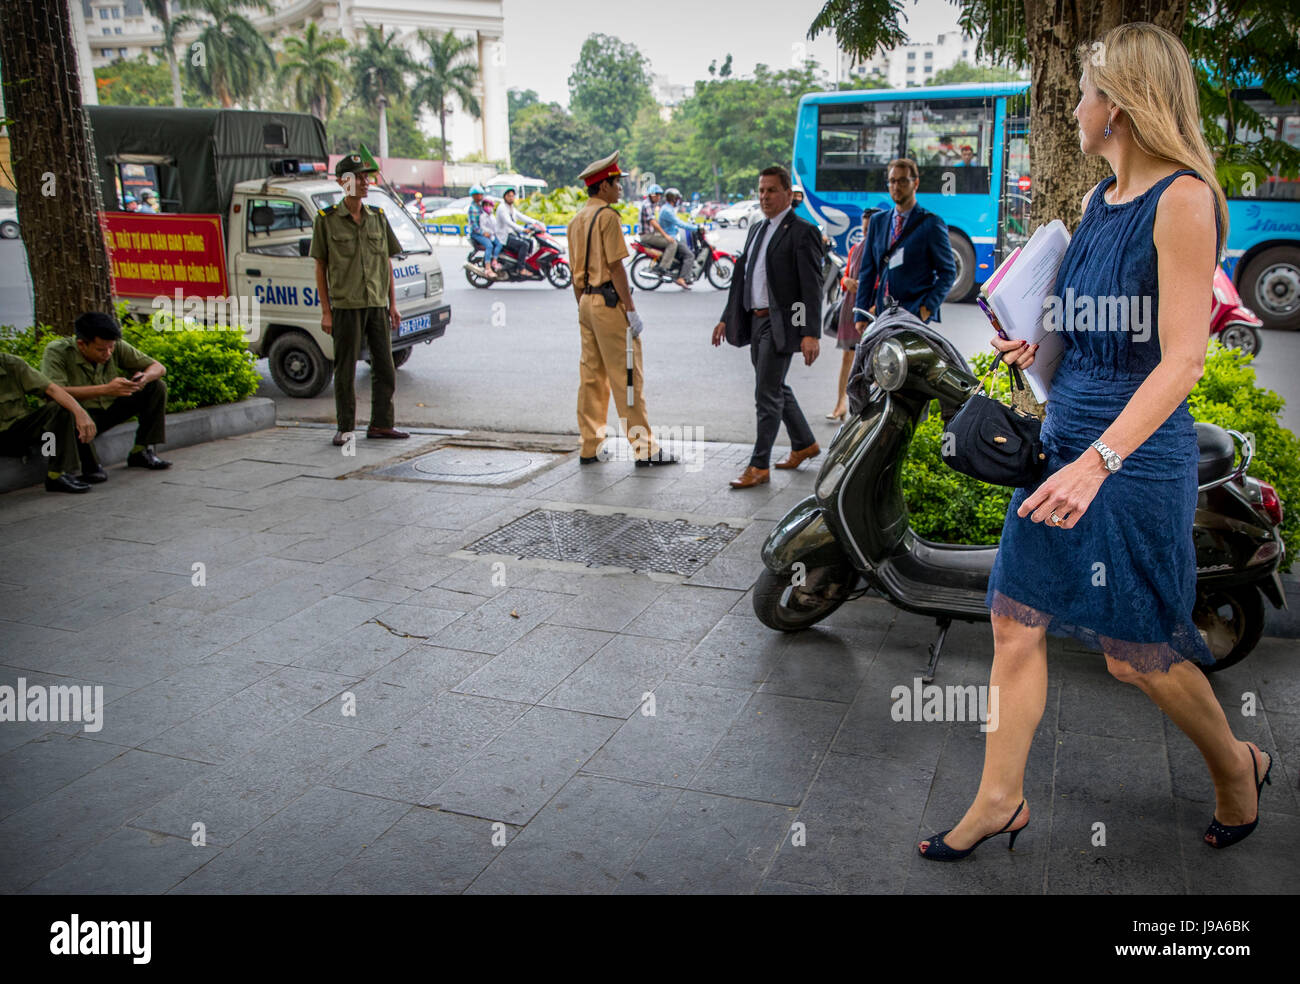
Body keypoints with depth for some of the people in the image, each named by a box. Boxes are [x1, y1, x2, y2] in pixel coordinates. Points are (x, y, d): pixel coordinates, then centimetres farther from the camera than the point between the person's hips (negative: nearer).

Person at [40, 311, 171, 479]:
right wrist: (105, 389, -43)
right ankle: (92, 467, -21)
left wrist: (145, 377, -28)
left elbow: (159, 368, -2)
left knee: (157, 387, -6)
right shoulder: (56, 352, -22)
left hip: (109, 411, 5)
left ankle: (141, 452, -5)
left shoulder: (116, 346, -9)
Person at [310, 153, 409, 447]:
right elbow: (320, 267, -1)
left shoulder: (378, 217, 10)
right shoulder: (327, 219, -2)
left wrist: (392, 305, 8)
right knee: (346, 370, 1)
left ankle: (380, 424, 17)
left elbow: (387, 264, 13)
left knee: (385, 368, 6)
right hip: (346, 306, -4)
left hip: (377, 304, 4)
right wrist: (326, 311, -6)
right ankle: (345, 428, 11)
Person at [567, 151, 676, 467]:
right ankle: (644, 448, -1)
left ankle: (590, 447, 16)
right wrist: (631, 310, -15)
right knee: (626, 376, -5)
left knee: (591, 375, 11)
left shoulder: (577, 219, 14)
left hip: (587, 302, 9)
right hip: (609, 302, -9)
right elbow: (615, 266, -16)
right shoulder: (607, 216, -12)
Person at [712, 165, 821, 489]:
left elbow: (812, 287, -15)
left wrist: (811, 334, -22)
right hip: (755, 321, 9)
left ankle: (759, 466, 2)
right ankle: (804, 443, 36)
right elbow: (742, 276, 21)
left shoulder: (802, 232, -10)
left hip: (781, 324, -9)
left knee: (767, 394, -6)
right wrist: (727, 318, 18)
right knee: (776, 388, 18)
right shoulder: (757, 230, 16)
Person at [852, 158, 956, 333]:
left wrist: (929, 307, -9)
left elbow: (948, 272, 3)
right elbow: (867, 270, 17)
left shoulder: (931, 224, 2)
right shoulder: (877, 221, 17)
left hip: (916, 316, -4)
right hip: (881, 313, 5)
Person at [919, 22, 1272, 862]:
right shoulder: (1099, 199, 11)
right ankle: (999, 801, 22)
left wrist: (1100, 461, -30)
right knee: (1016, 626, 8)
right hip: (1065, 439, 8)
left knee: (1136, 652, 7)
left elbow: (1183, 360, -21)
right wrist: (1040, 349, 7)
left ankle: (1238, 766, 36)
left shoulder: (1183, 200, -14)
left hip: (1137, 456, -8)